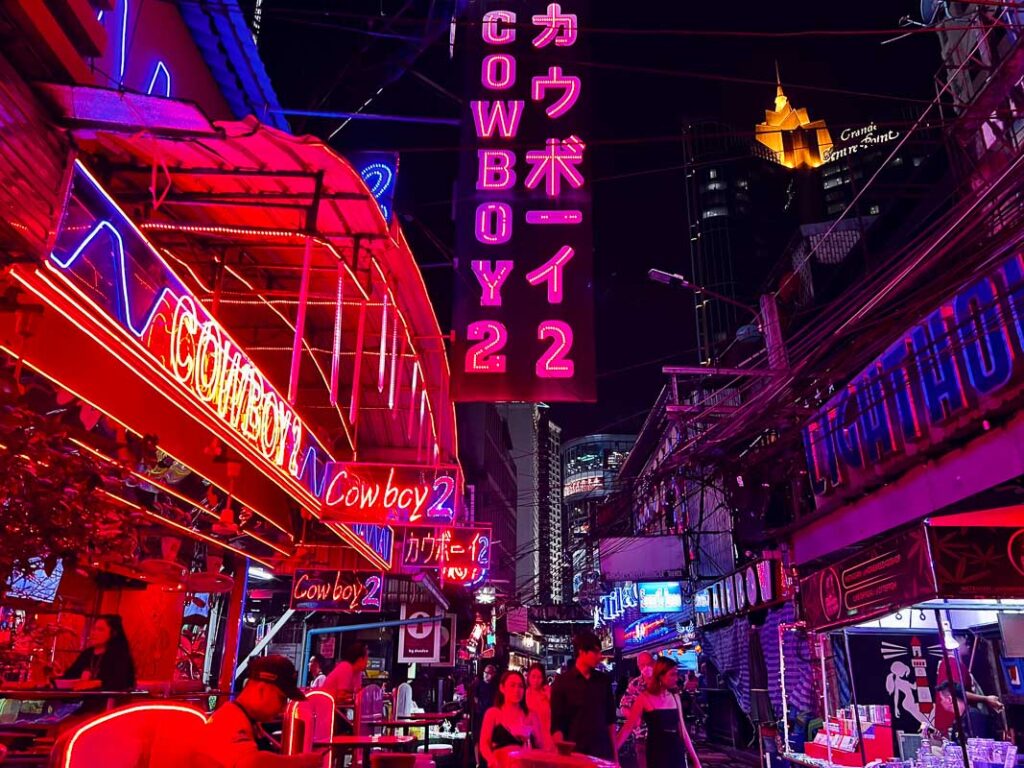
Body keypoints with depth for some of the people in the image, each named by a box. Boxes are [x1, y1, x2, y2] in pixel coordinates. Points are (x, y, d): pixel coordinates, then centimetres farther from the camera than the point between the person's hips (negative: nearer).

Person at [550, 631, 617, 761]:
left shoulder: (604, 680, 6)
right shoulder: (562, 682, -5)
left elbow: (610, 718, 11)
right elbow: (557, 725, -5)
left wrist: (614, 753, 8)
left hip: (603, 752, 3)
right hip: (575, 753, -3)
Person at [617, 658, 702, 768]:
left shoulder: (675, 698, 7)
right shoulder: (645, 698, -8)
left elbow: (682, 731, 12)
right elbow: (627, 728, -9)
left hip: (677, 754, 5)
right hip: (657, 754, -4)